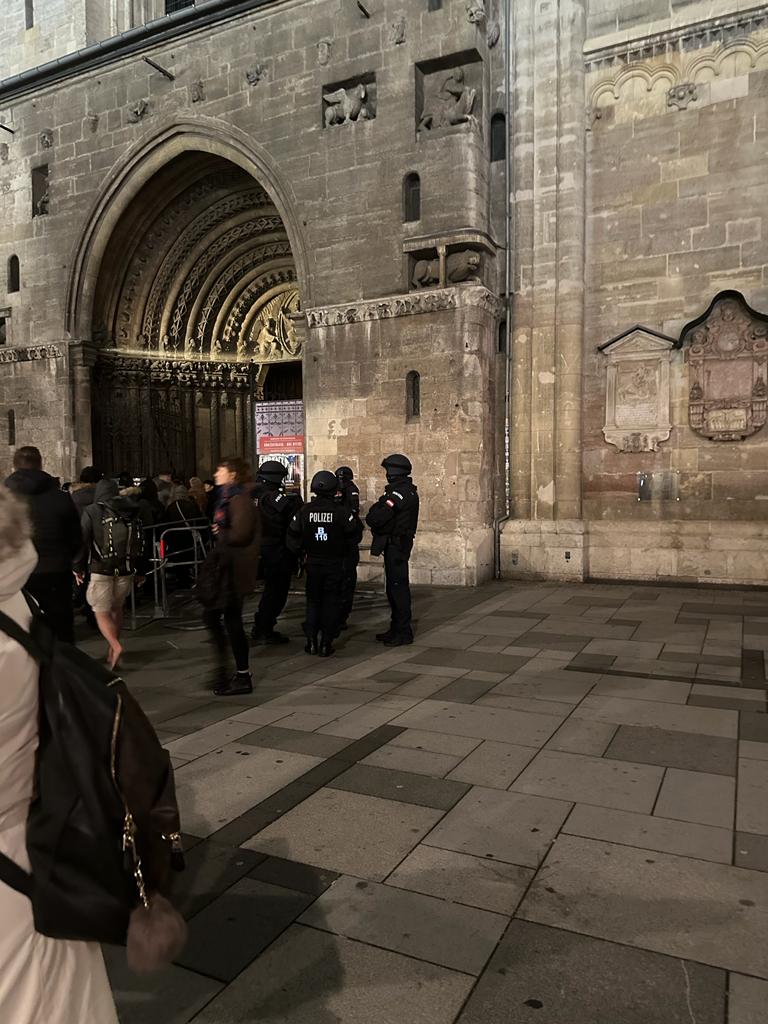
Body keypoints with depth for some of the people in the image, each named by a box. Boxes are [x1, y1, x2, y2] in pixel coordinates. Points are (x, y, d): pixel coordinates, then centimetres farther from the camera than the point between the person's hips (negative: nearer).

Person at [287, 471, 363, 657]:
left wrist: (300, 551, 15)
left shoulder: (304, 511, -6)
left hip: (313, 563, 2)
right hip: (335, 564, -2)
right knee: (332, 602, 7)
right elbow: (355, 536, -7)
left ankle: (311, 641, 12)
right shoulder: (342, 512, -13)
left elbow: (292, 537, -2)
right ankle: (326, 643, 5)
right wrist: (346, 549, 14)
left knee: (313, 601, 16)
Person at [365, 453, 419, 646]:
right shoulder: (405, 490, 18)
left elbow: (377, 517, -21)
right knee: (394, 587, 15)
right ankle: (396, 629, 23)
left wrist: (372, 517, -2)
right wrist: (375, 518, -3)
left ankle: (404, 632, -2)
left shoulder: (401, 492, -17)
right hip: (395, 544, 10)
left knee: (398, 587, -7)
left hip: (396, 545, -10)